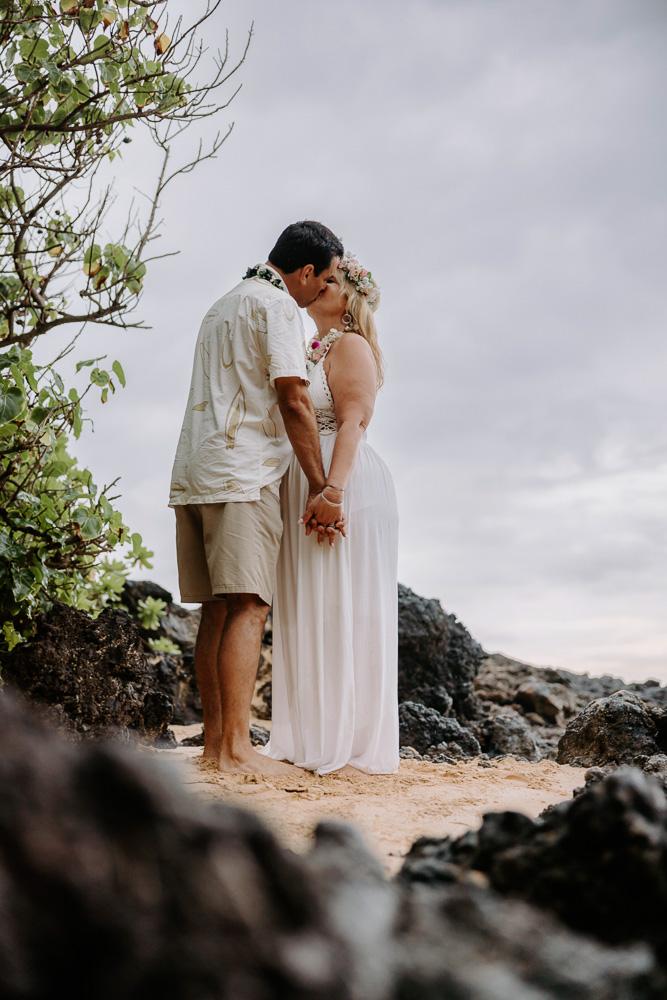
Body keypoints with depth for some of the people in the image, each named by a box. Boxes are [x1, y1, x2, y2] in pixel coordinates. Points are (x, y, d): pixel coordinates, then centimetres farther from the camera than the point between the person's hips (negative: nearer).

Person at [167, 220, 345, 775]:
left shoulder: (223, 306, 26)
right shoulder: (278, 306, -3)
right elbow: (293, 401, -11)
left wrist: (301, 354, 44)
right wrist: (320, 488, -9)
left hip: (195, 474, 9)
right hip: (242, 475, -9)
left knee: (218, 610, 8)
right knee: (248, 607, -13)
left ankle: (216, 739, 9)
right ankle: (235, 747, -18)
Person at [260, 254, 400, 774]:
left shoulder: (350, 346, -4)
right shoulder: (312, 352, 23)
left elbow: (353, 422, -16)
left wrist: (333, 489, -27)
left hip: (344, 485, -9)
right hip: (302, 489, 9)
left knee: (340, 610, -8)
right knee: (308, 612, 9)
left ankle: (347, 741, -3)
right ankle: (311, 737, 14)